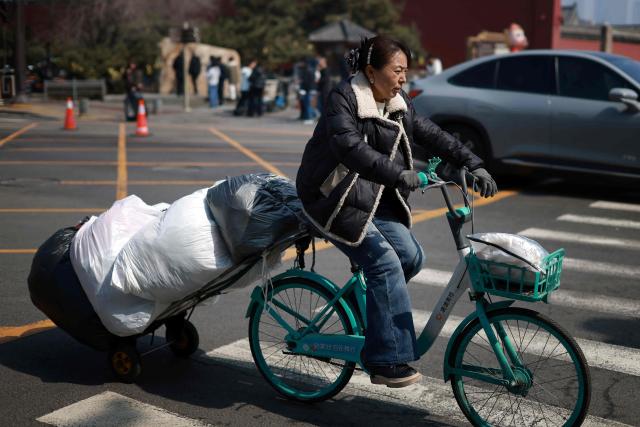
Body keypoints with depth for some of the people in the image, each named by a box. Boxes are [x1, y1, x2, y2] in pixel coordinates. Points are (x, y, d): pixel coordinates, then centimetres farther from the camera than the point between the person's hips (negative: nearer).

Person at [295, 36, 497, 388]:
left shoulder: (399, 105, 8)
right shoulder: (343, 99, -16)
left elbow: (432, 136, 8)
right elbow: (350, 148, -31)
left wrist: (473, 165, -3)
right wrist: (398, 174, -41)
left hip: (374, 199, 8)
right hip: (334, 199, -8)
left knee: (411, 256, -8)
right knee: (385, 262, -19)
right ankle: (387, 361, -14)